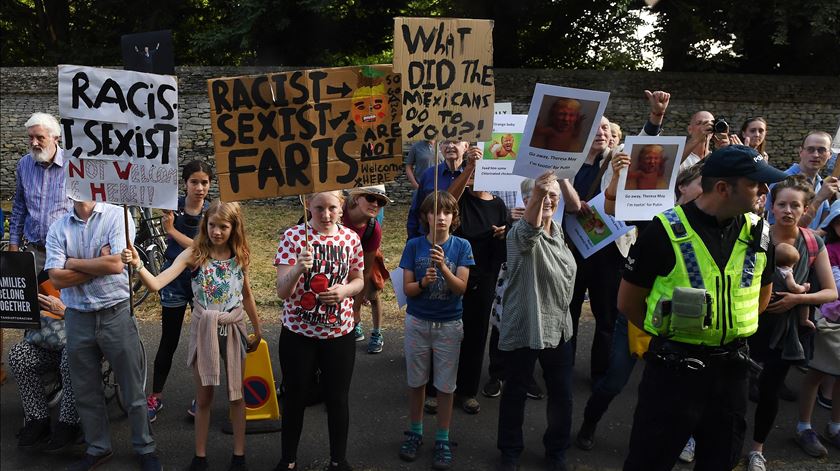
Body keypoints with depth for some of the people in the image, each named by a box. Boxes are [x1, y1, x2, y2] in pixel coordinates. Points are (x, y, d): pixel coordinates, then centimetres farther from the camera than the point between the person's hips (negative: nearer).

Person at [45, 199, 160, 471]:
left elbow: (116, 264, -17)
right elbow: (57, 279, -7)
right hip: (77, 319, 4)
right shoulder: (58, 228, 3)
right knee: (86, 392, 15)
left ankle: (145, 449, 23)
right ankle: (98, 449, 33)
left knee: (133, 391, 7)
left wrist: (73, 262, -7)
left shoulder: (117, 216, -5)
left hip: (116, 315, -3)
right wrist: (100, 264, -13)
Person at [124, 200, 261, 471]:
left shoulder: (240, 256, -3)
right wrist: (138, 265, -40)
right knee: (203, 397, 10)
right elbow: (156, 284, -21)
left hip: (234, 329, 2)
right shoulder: (193, 254, -11)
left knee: (236, 395, 12)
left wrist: (257, 329, 16)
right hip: (204, 329, -1)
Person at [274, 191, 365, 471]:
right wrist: (298, 268, -36)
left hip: (339, 334, 2)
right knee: (295, 398, 13)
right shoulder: (293, 236, -11)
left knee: (338, 400, 12)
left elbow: (358, 280, 11)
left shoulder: (351, 238, -2)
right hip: (298, 334, -2)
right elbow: (282, 292, -16)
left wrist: (344, 290, -11)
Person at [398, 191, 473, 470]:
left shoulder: (461, 246, -7)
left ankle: (442, 440, 21)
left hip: (449, 324, -1)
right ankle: (415, 432, 31)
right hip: (417, 322, 1)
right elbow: (407, 289, -6)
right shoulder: (414, 246, -5)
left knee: (445, 384, 7)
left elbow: (461, 287, -14)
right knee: (416, 381, 13)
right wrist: (423, 282, -27)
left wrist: (443, 267, -30)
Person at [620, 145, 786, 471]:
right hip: (673, 368, -5)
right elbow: (628, 303, -6)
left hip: (731, 369, 5)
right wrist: (670, 333, 1)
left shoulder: (757, 233, -1)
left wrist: (731, 330, 10)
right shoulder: (666, 231, -15)